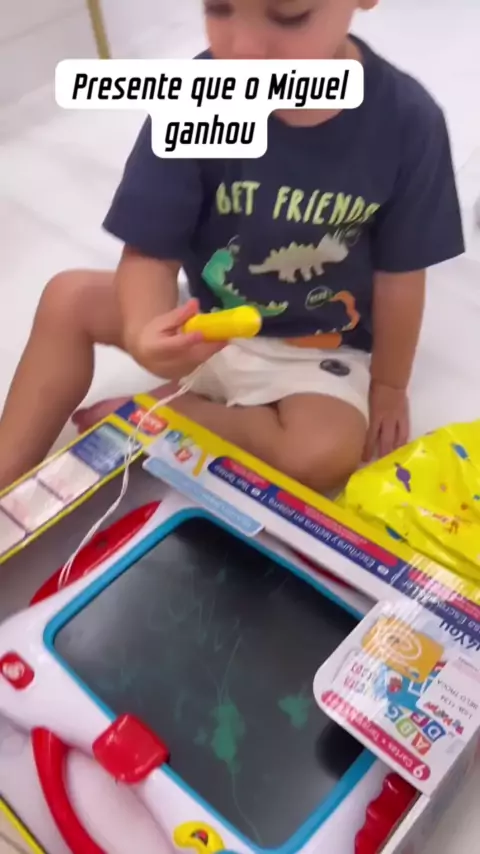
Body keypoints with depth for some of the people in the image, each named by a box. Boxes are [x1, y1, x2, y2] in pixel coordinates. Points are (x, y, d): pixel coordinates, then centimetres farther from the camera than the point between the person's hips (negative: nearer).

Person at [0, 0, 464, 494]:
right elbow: (149, 255, -20)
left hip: (318, 345, -1)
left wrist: (388, 385, 2)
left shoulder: (407, 120, -19)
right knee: (69, 298, -12)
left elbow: (398, 275, -9)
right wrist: (142, 331, -42)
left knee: (324, 455, -29)